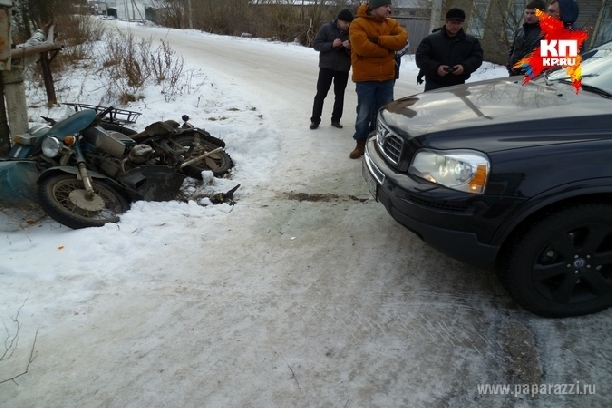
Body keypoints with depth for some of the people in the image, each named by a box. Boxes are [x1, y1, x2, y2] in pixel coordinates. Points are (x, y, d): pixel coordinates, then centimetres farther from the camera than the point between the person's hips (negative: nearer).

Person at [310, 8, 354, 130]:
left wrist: (349, 48, -19)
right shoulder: (326, 28, -6)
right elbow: (316, 44, -8)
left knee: (339, 95, 8)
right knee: (321, 94, -1)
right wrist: (331, 44, -21)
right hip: (326, 66, -2)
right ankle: (315, 119, 8)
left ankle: (336, 119, 19)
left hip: (343, 68, 2)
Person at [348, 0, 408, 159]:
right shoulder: (358, 24, -6)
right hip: (365, 77, -5)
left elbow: (403, 39, -6)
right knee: (364, 114, 2)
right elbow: (362, 47, -20)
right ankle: (361, 144, 17)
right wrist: (388, 49, -10)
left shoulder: (392, 23, 10)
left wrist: (379, 40, -18)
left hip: (387, 77, 5)